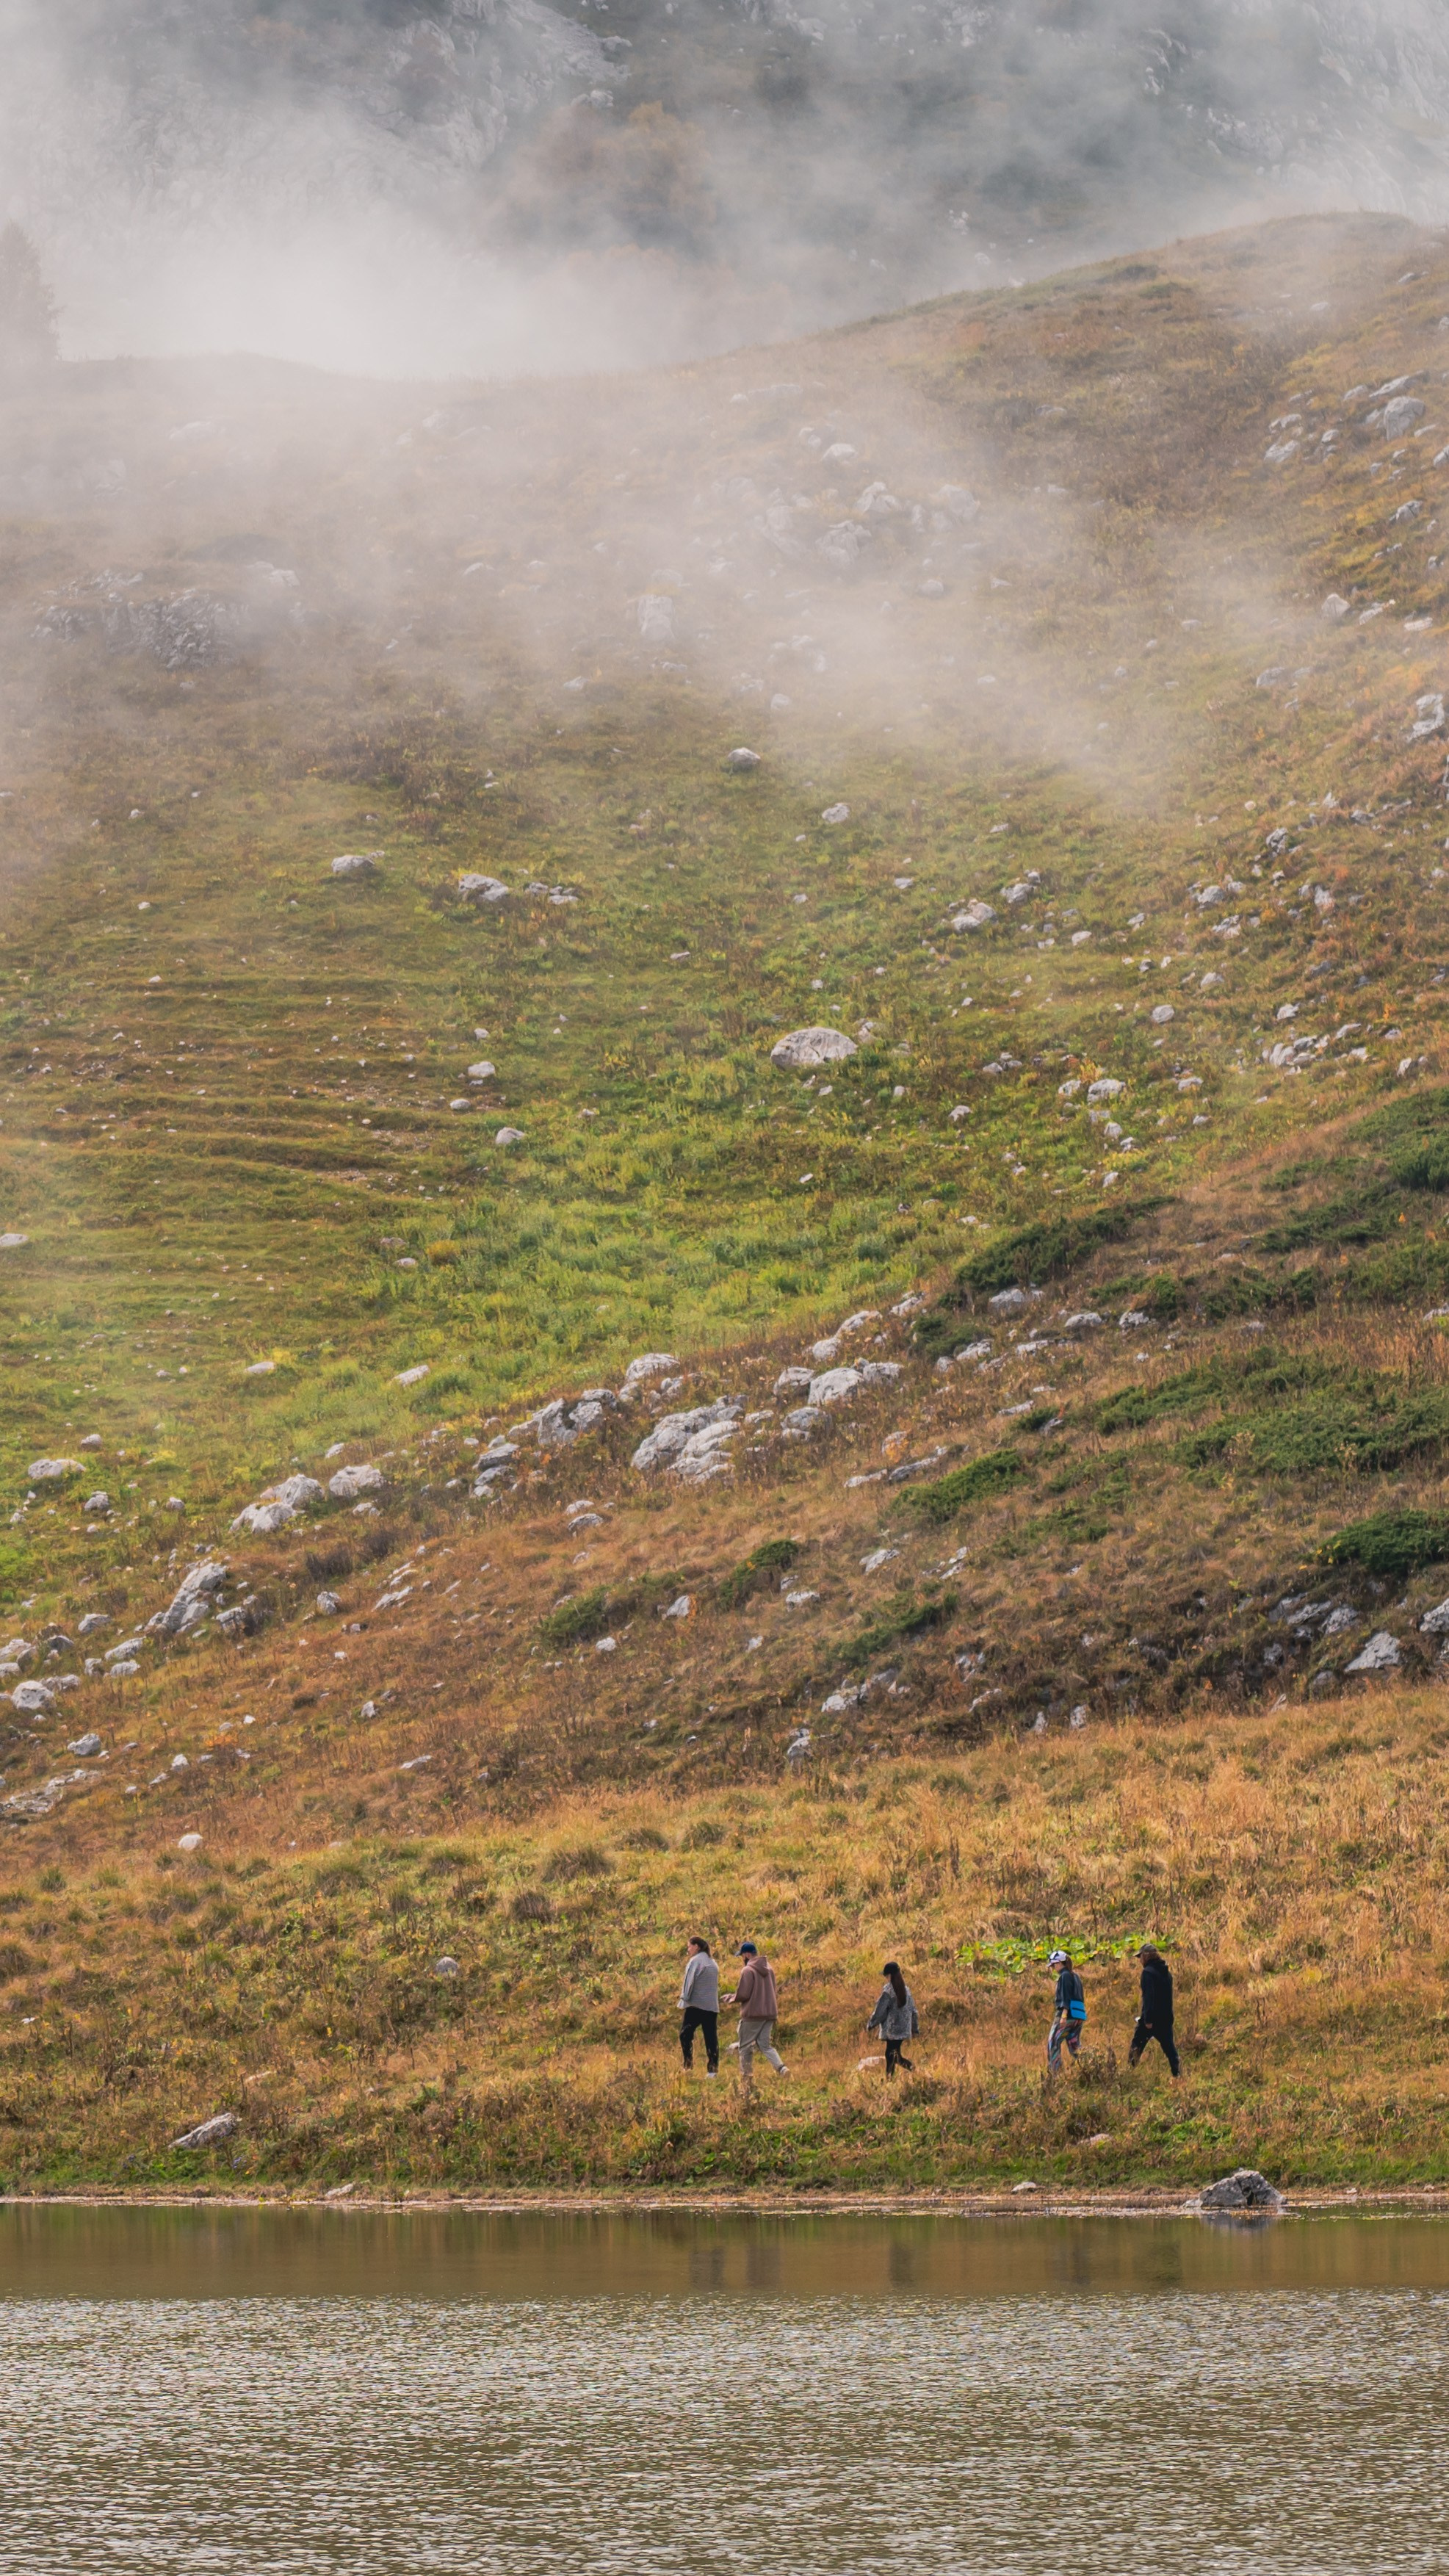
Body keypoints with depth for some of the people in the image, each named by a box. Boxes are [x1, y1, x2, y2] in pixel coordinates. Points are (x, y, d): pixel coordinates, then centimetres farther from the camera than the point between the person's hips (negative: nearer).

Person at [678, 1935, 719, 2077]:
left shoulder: (695, 1961, -6)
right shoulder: (713, 1963, 16)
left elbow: (689, 1982, -11)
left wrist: (684, 2000, -5)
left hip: (696, 2005, -7)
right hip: (712, 2006, 7)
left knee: (685, 2034, 1)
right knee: (711, 2038, 4)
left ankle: (688, 2064, -9)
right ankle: (713, 2069, 0)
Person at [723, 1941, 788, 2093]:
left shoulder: (748, 1971, -13)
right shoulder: (769, 1969, 11)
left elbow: (742, 1995, -14)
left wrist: (730, 1998, 4)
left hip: (753, 2014, -7)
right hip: (769, 2012, 7)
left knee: (746, 2048, 4)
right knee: (765, 2045, 10)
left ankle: (746, 2083, 6)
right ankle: (781, 2067, -16)